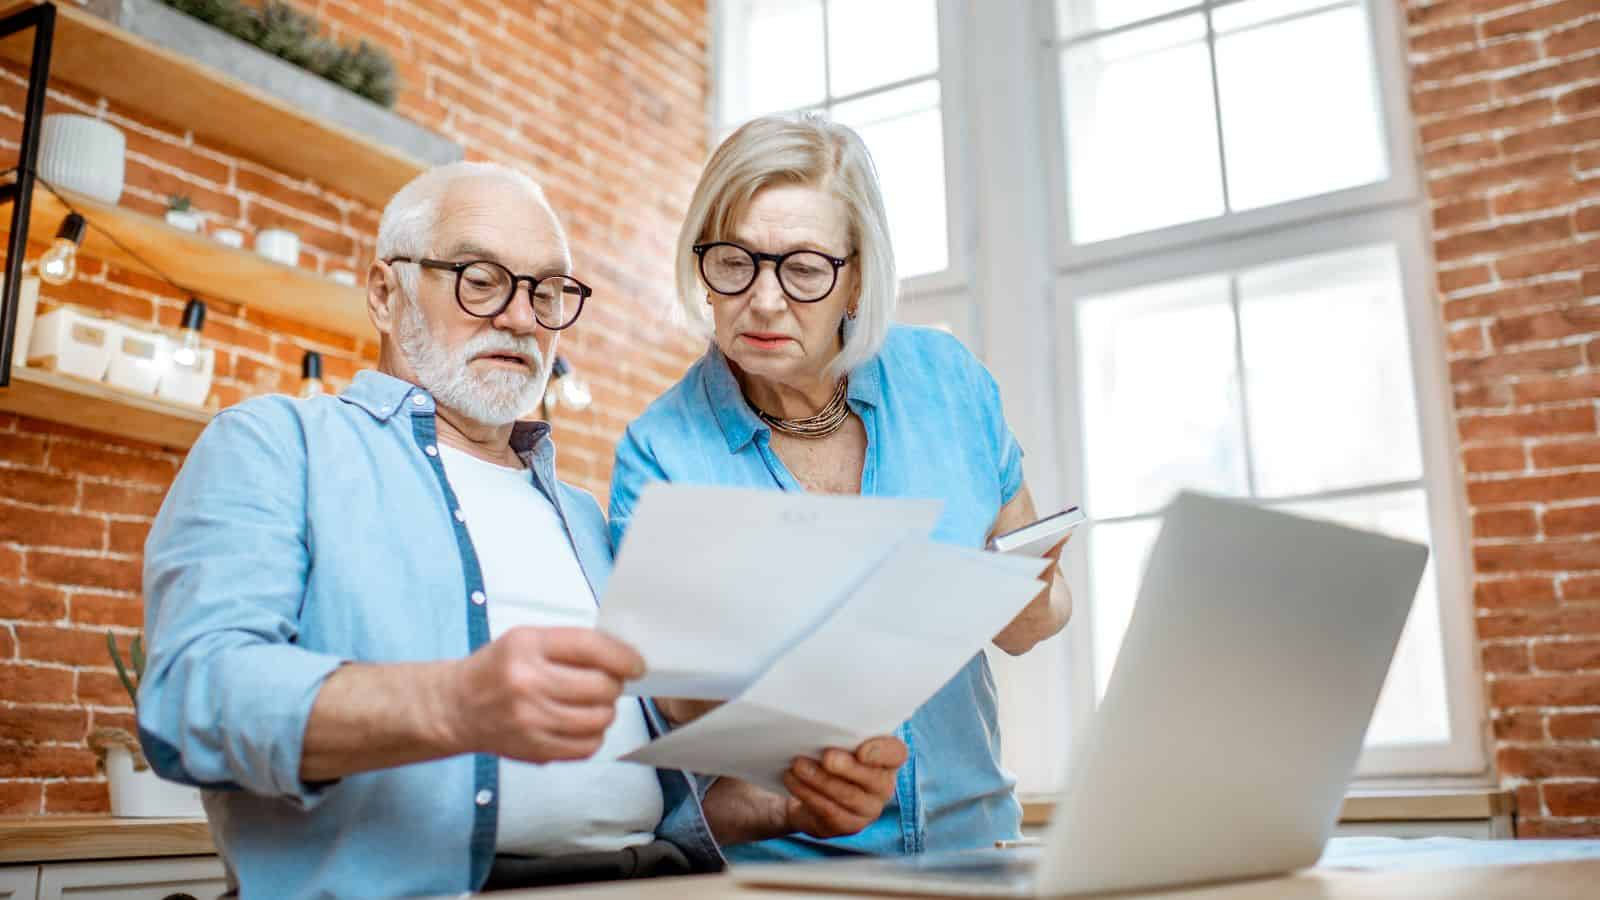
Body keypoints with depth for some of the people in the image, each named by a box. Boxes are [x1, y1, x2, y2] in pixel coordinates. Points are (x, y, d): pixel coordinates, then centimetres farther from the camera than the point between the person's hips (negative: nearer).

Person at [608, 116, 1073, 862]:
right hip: (770, 854, -4)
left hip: (969, 834, 4)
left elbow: (1036, 615, 10)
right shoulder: (660, 451, -7)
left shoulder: (946, 379, 1)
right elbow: (675, 706, -9)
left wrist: (1032, 609, -12)